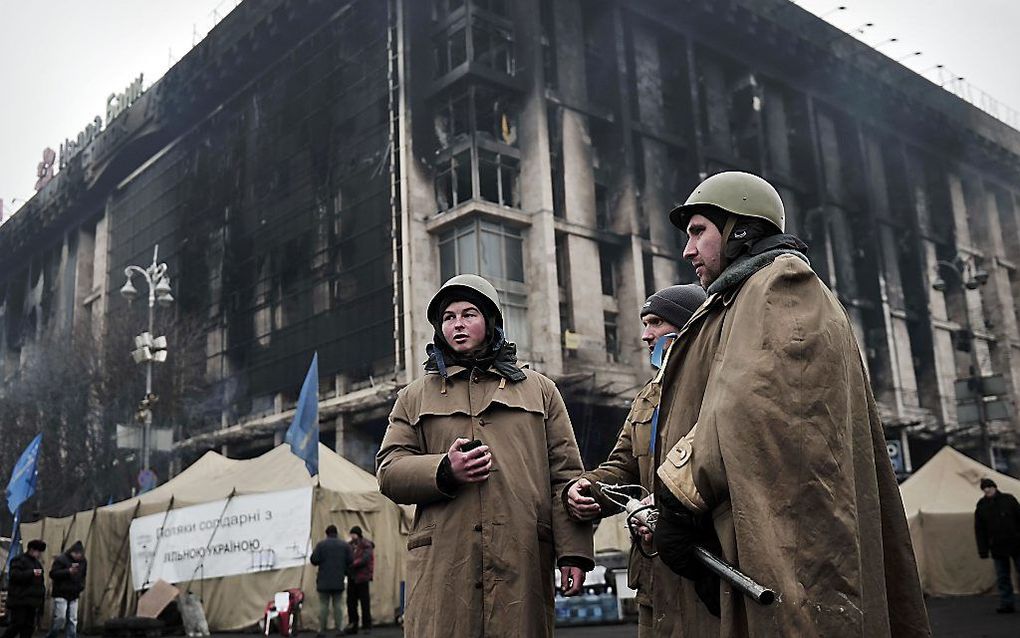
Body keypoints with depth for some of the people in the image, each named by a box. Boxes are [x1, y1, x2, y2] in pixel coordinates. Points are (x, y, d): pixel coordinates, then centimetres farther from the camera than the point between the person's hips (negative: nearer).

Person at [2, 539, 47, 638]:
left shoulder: (37, 563, 21)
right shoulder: (19, 560, -5)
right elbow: (15, 575, -20)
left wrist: (42, 595, 17)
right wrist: (32, 573, -25)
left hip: (32, 600, 8)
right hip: (19, 600, -8)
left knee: (29, 626, 5)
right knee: (17, 624, -9)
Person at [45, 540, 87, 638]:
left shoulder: (83, 561, 7)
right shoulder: (61, 559, -11)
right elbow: (53, 574, -17)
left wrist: (81, 586, 4)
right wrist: (69, 571, -25)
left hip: (74, 595, 5)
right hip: (61, 594, -5)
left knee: (73, 620, 2)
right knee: (60, 618, -9)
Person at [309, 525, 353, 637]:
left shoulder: (321, 544, -5)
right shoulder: (344, 545, 2)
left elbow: (314, 560, -11)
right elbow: (351, 561, -1)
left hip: (324, 581, -2)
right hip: (339, 581, 2)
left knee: (323, 605, 4)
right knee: (337, 605, 9)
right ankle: (340, 629, 5)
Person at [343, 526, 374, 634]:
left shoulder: (366, 545, -5)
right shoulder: (351, 545, 13)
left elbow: (365, 560, -16)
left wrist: (352, 564, -19)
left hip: (362, 577, -6)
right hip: (352, 577, 6)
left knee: (365, 602, 0)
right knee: (351, 602, 6)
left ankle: (367, 626, 7)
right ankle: (352, 626, 15)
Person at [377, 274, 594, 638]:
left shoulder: (539, 389, 17)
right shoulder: (415, 397, 19)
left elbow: (565, 474, 10)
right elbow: (388, 471, 10)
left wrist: (574, 551, -1)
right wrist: (445, 471, -9)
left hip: (524, 561, 0)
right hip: (442, 563, 0)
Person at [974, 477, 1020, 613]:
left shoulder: (1008, 499, -3)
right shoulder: (981, 505, 3)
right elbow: (979, 529, 6)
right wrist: (983, 550, 1)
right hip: (997, 547, 2)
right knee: (1002, 577, 4)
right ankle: (1006, 604, 8)